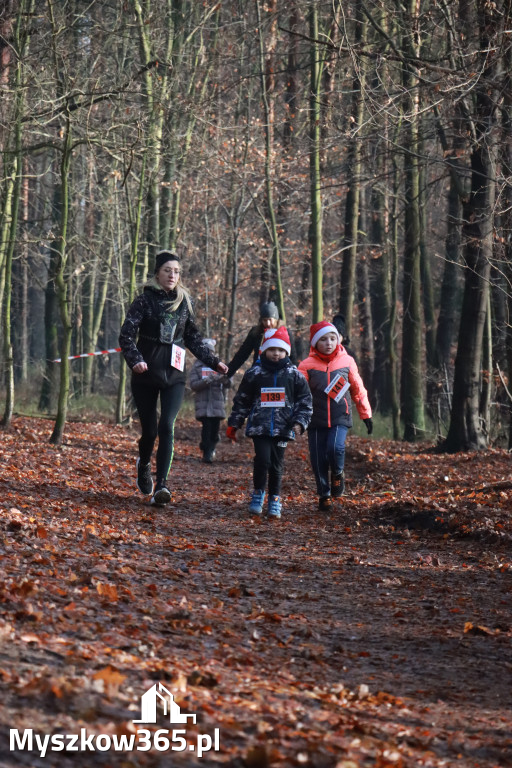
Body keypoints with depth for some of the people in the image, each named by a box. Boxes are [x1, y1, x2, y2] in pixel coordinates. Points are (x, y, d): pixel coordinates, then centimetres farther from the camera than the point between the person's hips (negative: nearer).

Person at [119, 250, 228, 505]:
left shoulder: (183, 302, 9)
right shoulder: (145, 300, -3)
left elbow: (193, 338, 20)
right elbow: (126, 335, -10)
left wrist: (213, 361, 14)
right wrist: (135, 359, -26)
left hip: (173, 375, 2)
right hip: (146, 373, -2)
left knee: (167, 426, -15)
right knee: (149, 429, 4)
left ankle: (161, 485, -18)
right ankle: (144, 464, 37)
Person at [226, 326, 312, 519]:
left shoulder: (294, 375, 6)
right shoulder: (254, 373, 5)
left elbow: (305, 402, 8)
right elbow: (241, 401, 12)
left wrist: (299, 423, -5)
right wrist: (233, 424, 12)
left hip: (282, 428, 1)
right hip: (259, 426, -1)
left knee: (277, 465, 3)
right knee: (262, 460, -14)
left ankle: (275, 499, 18)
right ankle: (258, 494, 7)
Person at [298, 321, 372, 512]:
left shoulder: (347, 362, 5)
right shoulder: (307, 365, 0)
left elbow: (358, 389, 15)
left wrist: (366, 415, 18)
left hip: (340, 418, 0)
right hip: (316, 420, 0)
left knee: (335, 447, -23)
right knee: (318, 459, 2)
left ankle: (338, 474, 9)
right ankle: (324, 495, 21)